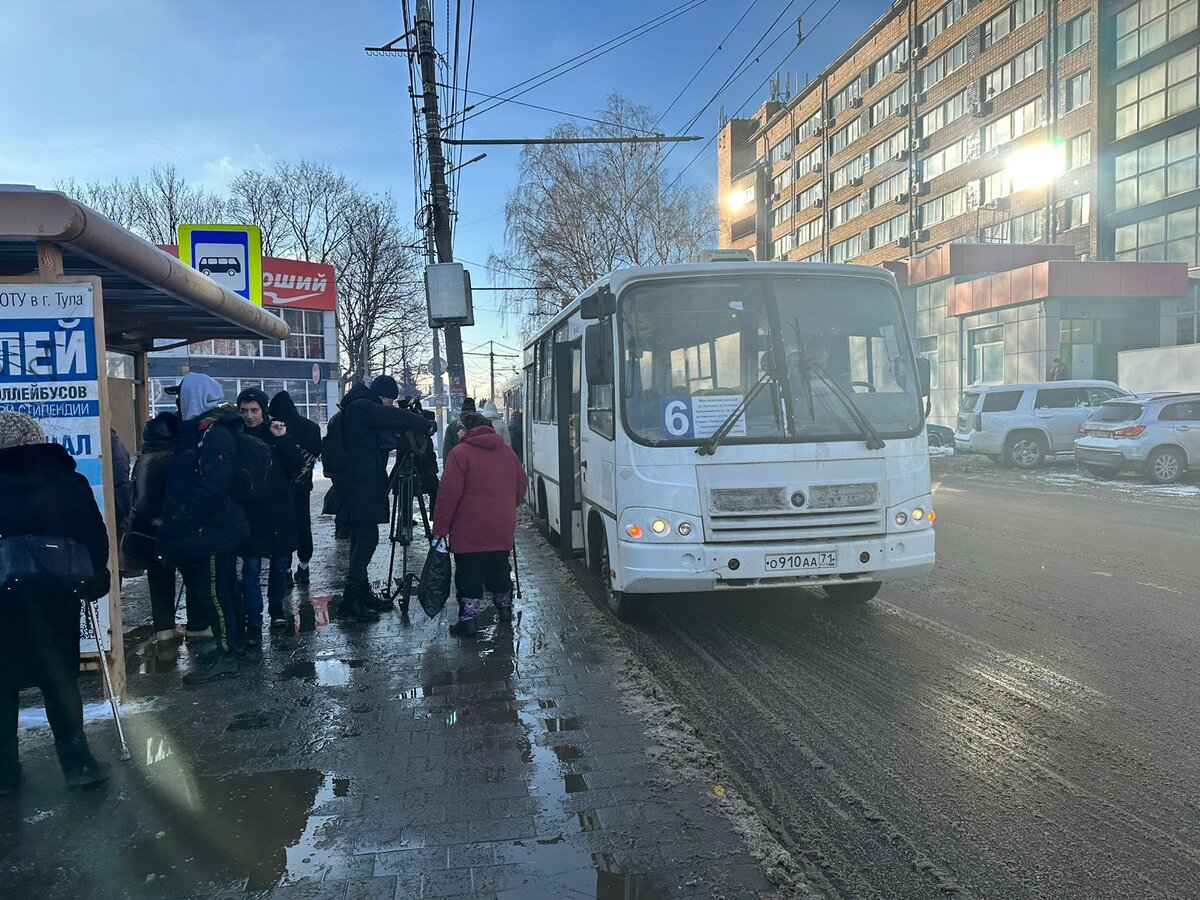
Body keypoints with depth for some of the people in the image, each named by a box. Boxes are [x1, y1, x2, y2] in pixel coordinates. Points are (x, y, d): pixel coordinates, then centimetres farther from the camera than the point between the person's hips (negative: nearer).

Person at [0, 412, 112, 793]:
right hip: (55, 600, 1)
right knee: (61, 681, 11)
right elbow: (94, 540, -4)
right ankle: (77, 763, 13)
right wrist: (94, 579, 7)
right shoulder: (68, 483, -5)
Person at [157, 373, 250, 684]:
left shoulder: (215, 434, -17)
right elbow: (183, 482, 19)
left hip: (213, 531, -10)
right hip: (208, 530, 10)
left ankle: (226, 657, 4)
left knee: (214, 593, -4)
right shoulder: (197, 430, 15)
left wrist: (184, 521, -23)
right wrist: (175, 523, 15)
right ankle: (227, 648, 26)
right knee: (221, 592, 16)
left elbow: (212, 486, -26)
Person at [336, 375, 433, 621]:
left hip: (362, 485, 11)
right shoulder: (361, 407, -12)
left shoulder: (360, 408, 19)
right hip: (361, 487, -11)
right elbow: (397, 417, -19)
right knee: (367, 539, -11)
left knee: (361, 539, 13)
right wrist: (426, 425, -5)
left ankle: (362, 594, 20)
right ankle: (349, 602, -11)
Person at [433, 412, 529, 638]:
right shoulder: (508, 453, 11)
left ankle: (468, 619, -3)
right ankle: (504, 609, 30)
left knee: (469, 574, 0)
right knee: (499, 570, 19)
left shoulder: (460, 453, -8)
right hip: (503, 529, 5)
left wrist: (440, 527, -8)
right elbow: (522, 486, 17)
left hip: (470, 531, -5)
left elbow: (449, 493, -13)